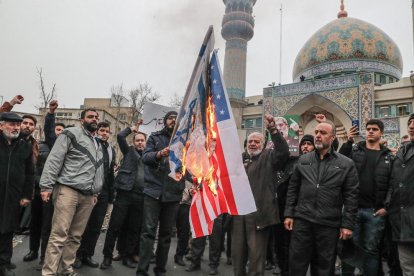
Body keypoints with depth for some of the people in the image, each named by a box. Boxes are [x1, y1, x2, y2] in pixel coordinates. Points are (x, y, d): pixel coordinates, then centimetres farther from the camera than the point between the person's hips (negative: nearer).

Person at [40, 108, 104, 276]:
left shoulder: (98, 144, 22)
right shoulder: (71, 134, 0)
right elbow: (54, 160, -8)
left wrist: (95, 192, 20)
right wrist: (46, 186, -15)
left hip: (88, 196, 7)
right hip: (68, 190, -6)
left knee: (75, 236, 9)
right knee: (59, 235, -8)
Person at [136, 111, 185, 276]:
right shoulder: (155, 137, 7)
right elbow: (145, 157, -6)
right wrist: (159, 154, -25)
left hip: (173, 193, 2)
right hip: (153, 190, -2)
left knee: (166, 233, 10)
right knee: (148, 231, -5)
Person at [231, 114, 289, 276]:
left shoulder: (268, 157, 3)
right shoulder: (242, 162, 20)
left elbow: (283, 151, -17)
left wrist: (273, 129, -27)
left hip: (258, 213, -6)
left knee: (256, 256, 1)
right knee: (237, 254, 15)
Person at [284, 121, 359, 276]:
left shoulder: (346, 164, 1)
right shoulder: (303, 160, 9)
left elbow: (351, 196, -1)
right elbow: (292, 189, 10)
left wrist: (347, 224, -5)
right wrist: (289, 214, 4)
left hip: (329, 224, -1)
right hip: (302, 220, 2)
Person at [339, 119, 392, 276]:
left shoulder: (388, 156, 9)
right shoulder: (354, 149, 6)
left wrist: (385, 206, -3)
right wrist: (348, 141, -17)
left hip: (375, 211, 1)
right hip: (353, 208, -1)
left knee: (372, 249, 9)